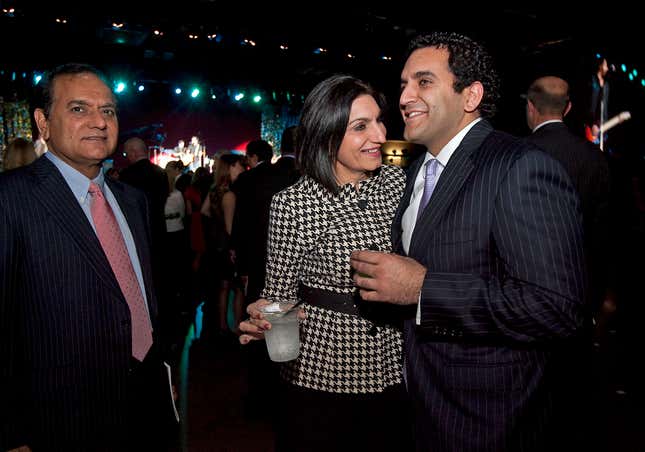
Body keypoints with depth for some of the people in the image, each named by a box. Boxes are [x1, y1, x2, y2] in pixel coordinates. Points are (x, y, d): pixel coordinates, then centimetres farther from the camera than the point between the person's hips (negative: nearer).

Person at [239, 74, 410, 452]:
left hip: (394, 372, 4)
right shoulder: (293, 204, -13)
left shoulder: (398, 181, -1)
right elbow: (280, 293, -6)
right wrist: (264, 317, -24)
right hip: (322, 376, -4)